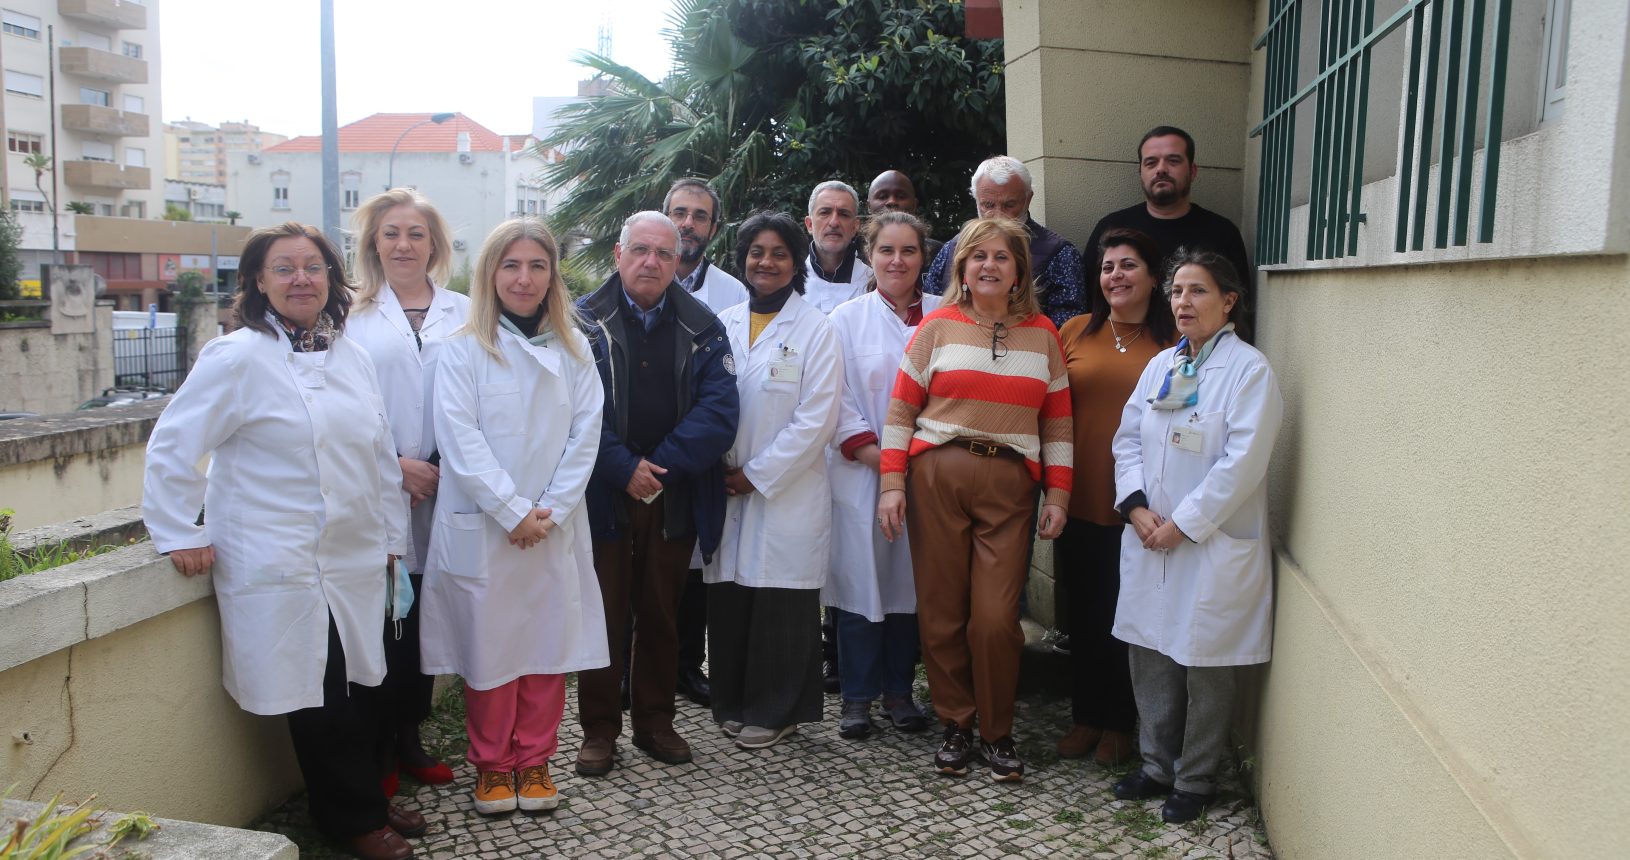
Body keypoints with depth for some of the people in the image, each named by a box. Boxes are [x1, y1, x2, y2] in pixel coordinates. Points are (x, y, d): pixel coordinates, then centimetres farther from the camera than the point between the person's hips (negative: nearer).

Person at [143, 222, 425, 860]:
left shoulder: (352, 357, 10)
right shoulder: (238, 359, -9)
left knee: (363, 686, 12)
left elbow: (381, 456, 15)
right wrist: (179, 535, -7)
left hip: (356, 562, 6)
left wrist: (392, 535, 16)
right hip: (282, 564, -6)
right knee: (320, 700, 1)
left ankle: (369, 800, 30)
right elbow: (171, 448, -7)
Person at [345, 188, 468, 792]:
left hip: (444, 494, 3)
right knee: (381, 624, -1)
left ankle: (409, 740, 25)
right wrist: (394, 465, -10)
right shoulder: (352, 313, 4)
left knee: (424, 622, 9)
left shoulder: (462, 313, 10)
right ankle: (377, 750, 14)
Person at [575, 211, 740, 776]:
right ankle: (599, 729, 18)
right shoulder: (585, 322, 0)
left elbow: (718, 410, -6)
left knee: (661, 615, 12)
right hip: (602, 496, -2)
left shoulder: (702, 329, 5)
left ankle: (655, 720, 26)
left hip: (676, 499, 2)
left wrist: (661, 465, -15)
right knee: (604, 616, 5)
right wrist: (624, 469, -17)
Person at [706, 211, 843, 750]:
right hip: (727, 488, 4)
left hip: (788, 490, -4)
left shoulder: (815, 330, -3)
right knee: (727, 600, 6)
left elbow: (817, 418, -9)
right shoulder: (723, 326, 10)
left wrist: (757, 474, -10)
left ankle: (775, 711, 16)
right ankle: (733, 702, 22)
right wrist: (719, 465, -3)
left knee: (781, 605, 0)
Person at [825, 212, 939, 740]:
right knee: (860, 580, 1)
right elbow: (837, 402, -2)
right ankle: (857, 698, 14)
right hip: (862, 474, -1)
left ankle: (899, 692, 23)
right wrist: (880, 458, -12)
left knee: (910, 583, 9)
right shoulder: (847, 319, 3)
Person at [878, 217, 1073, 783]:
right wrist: (892, 483, -3)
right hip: (936, 476, 0)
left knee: (996, 618, -5)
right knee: (941, 612, 4)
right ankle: (955, 726, 22)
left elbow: (1057, 420, 12)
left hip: (1009, 485, 0)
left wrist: (1058, 495, 5)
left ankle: (997, 734, 15)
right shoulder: (937, 327, 7)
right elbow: (901, 408, 4)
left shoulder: (1042, 334, 12)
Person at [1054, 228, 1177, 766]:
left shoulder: (1174, 341, -1)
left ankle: (1119, 724, 24)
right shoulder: (1075, 333, 5)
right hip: (1081, 500, 2)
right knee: (1084, 613, 12)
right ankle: (1086, 716, 28)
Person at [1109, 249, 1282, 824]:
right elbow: (1128, 438, 9)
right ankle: (1157, 766, 30)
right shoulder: (1161, 365, 10)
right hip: (1149, 540, 6)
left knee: (1204, 666, 5)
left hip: (1214, 545, -6)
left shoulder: (1249, 371, -10)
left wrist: (1182, 524, -16)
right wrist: (1136, 507, -6)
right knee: (1150, 656, 13)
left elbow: (1241, 463, -17)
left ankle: (1194, 781, 23)